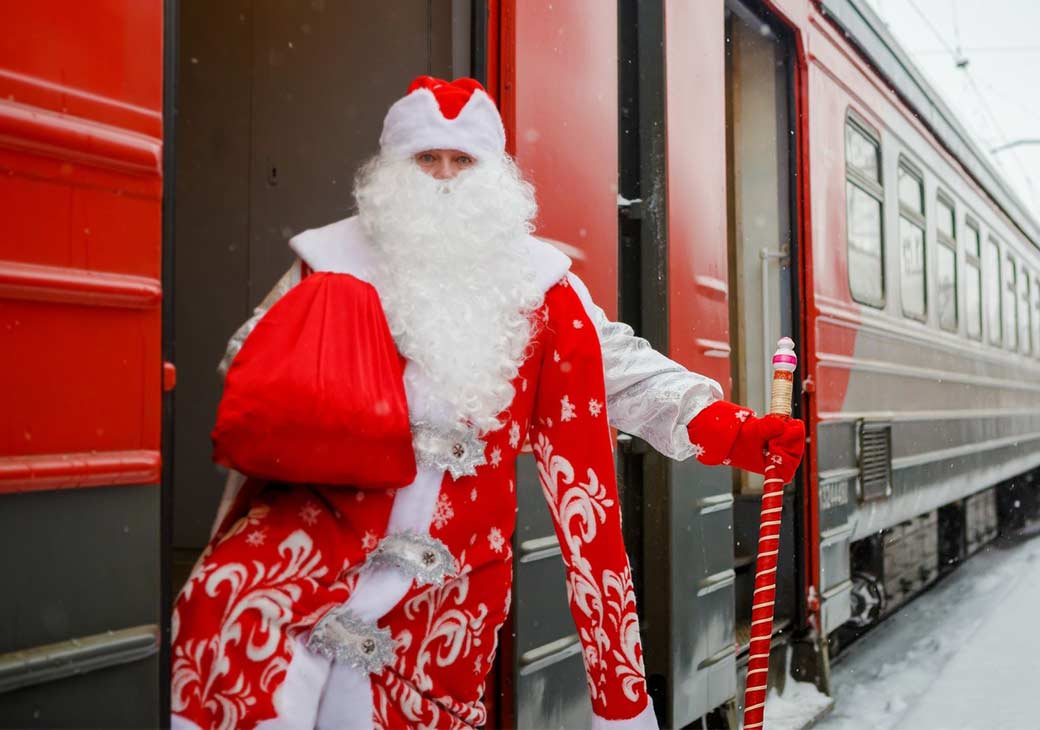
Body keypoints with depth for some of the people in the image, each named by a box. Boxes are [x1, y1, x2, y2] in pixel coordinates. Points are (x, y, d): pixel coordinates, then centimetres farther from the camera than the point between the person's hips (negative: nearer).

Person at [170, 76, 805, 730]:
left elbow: (621, 369, 2)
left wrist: (728, 430, -11)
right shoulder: (336, 260, 3)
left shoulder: (534, 278, 4)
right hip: (327, 506, -1)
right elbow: (252, 364, 9)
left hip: (458, 550, 2)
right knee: (226, 603, -27)